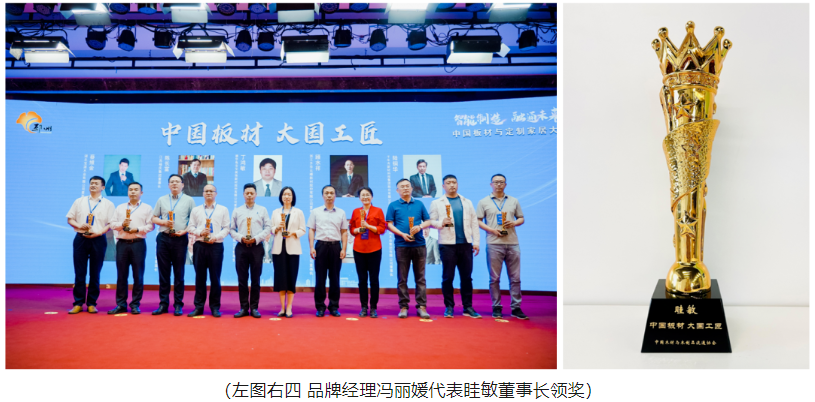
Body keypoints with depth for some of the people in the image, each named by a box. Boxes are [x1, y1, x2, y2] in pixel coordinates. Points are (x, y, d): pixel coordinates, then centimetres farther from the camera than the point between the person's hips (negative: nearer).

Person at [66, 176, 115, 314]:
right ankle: (78, 303, 6)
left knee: (95, 273, 2)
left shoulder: (108, 204, 7)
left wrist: (98, 232, -13)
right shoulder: (79, 201, 14)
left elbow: (111, 224, 1)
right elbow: (70, 219, 11)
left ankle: (91, 303, 9)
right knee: (79, 272, 0)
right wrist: (79, 225, -8)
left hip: (98, 239, -1)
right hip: (80, 239, 2)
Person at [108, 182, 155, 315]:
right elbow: (112, 224, 11)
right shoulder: (120, 208, 17)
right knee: (121, 275, 3)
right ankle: (121, 304, 8)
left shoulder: (147, 208, 7)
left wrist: (138, 229, -14)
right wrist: (122, 224, -7)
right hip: (122, 243, 3)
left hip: (138, 244, -3)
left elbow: (151, 225, -2)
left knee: (138, 275, -2)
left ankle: (135, 304, 5)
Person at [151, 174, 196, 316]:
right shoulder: (162, 200, 13)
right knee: (163, 272, 4)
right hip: (163, 238, 2)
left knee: (179, 273, 0)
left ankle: (178, 304, 5)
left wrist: (185, 230, -11)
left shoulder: (189, 200, 6)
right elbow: (154, 218, 13)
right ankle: (163, 304, 9)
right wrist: (163, 222, -6)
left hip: (180, 239, -2)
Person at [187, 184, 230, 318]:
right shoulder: (196, 210, 14)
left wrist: (216, 237, -12)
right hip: (199, 245, 1)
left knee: (215, 277, 0)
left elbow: (226, 228, 3)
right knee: (200, 277, 3)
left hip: (216, 245, -1)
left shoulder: (223, 210, 8)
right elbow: (191, 227, 9)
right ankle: (198, 307, 9)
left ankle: (215, 307, 7)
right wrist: (200, 232, -10)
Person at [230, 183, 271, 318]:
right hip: (241, 247, 1)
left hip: (256, 246, -1)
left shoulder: (262, 210, 8)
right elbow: (232, 229, 8)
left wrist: (256, 238, -10)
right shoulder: (237, 211, 10)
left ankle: (254, 307, 6)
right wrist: (241, 238, -9)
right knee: (242, 278, 2)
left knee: (256, 279, 1)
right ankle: (244, 307, 8)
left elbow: (268, 227, 2)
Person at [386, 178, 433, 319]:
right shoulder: (393, 205, 6)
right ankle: (403, 306, 8)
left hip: (419, 244, 2)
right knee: (402, 278, 2)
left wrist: (420, 226, -9)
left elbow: (428, 221, 12)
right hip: (402, 245, -1)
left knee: (420, 277, 2)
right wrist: (402, 234, -13)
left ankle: (421, 306, 4)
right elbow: (390, 224, 1)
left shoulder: (419, 204, 12)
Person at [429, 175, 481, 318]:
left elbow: (474, 223, 11)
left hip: (465, 244, 2)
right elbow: (431, 222, 2)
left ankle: (468, 307, 9)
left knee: (467, 277, 3)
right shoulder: (437, 203, 8)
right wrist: (441, 223, -18)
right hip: (447, 244, -2)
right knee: (448, 277, 0)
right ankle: (449, 307, 9)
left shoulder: (467, 202, 15)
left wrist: (476, 242, 4)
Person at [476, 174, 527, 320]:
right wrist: (491, 230, -11)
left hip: (512, 243, 2)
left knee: (515, 277, 2)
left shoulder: (514, 201, 15)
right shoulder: (484, 202, 7)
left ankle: (516, 308, 7)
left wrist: (514, 223, -5)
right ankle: (496, 308, 9)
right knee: (494, 278, 1)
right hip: (494, 243, -2)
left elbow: (521, 218, 17)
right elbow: (477, 221, 3)